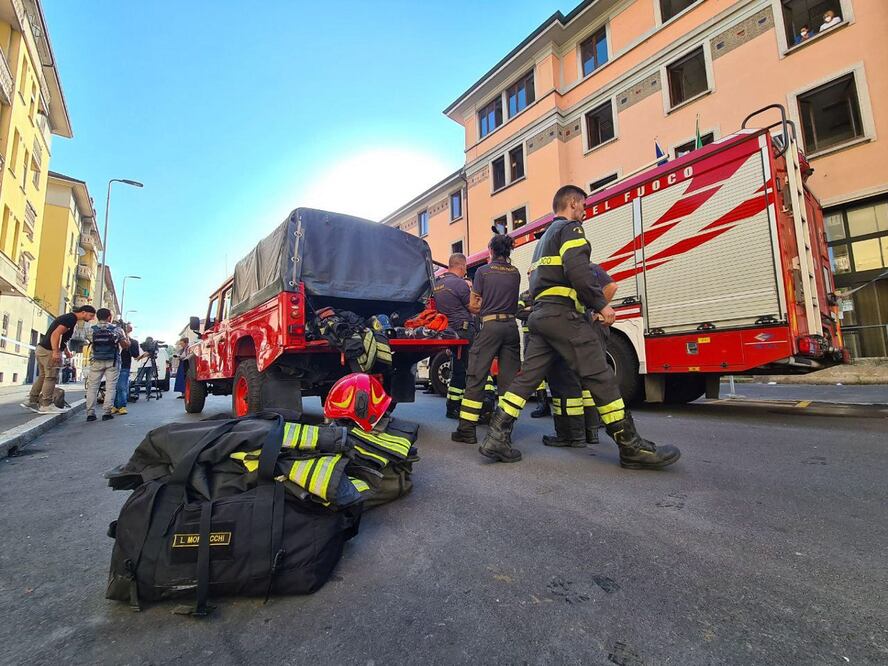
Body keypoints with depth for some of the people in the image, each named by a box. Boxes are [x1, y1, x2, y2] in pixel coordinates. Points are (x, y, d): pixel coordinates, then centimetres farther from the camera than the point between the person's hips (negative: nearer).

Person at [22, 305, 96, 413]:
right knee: (51, 377, -5)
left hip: (42, 349, 10)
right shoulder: (71, 318, -15)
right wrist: (56, 352, -28)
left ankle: (31, 401, 22)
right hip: (49, 351, -10)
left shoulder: (68, 317, 17)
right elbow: (56, 334, -25)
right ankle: (46, 405, -2)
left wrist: (67, 352, 18)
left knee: (43, 376, 16)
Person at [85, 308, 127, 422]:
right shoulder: (117, 330, -3)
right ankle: (107, 413, -1)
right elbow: (125, 346, 2)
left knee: (92, 387, 8)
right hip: (112, 362, -1)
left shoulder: (90, 330, 0)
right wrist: (126, 333, 16)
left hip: (96, 362, 2)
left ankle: (90, 413, 7)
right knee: (110, 387, 1)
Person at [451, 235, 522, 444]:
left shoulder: (483, 271, 1)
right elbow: (512, 301, 16)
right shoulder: (515, 273, 12)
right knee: (509, 378, 6)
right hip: (511, 326, 4)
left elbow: (472, 305, 2)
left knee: (476, 377, -1)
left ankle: (467, 429, 1)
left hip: (490, 326, -4)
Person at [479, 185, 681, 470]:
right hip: (562, 313, -9)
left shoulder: (545, 237, 30)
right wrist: (601, 304, -11)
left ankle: (496, 437, 0)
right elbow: (578, 269, -18)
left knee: (527, 378, 4)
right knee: (600, 377, -6)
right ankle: (630, 446, -1)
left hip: (539, 314, 10)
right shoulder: (569, 228, 1)